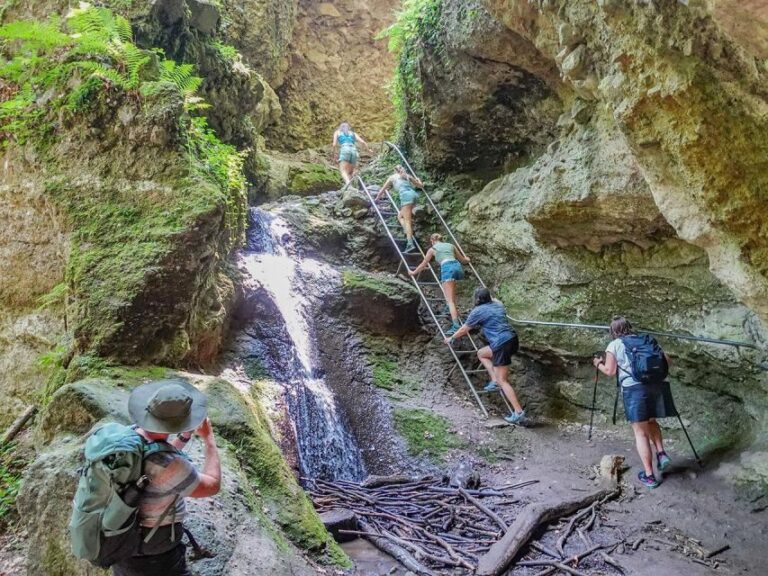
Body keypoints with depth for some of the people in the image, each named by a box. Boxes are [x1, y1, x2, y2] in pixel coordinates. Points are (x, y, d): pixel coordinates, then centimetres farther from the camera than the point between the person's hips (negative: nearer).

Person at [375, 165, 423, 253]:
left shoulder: (392, 177, 20)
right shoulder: (407, 176, 30)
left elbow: (383, 189, 27)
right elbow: (421, 185, 35)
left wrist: (377, 199, 40)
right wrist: (418, 180, 57)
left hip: (406, 196, -6)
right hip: (413, 194, 6)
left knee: (407, 221, -13)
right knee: (400, 215, 20)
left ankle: (410, 244, -24)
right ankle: (408, 234, 2)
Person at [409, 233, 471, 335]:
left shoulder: (432, 249, 18)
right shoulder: (450, 245, 28)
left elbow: (423, 264, 25)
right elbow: (462, 259, 36)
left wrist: (414, 272, 41)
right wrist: (467, 260, 60)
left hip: (447, 268, -5)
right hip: (457, 266, 5)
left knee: (450, 300, -11)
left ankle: (456, 326, -23)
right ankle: (454, 310, 34)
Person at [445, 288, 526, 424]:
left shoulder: (477, 311, -2)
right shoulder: (498, 305, 16)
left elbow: (464, 330, 8)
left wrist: (451, 338, 24)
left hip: (502, 345, -8)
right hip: (512, 339, 8)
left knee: (503, 381, -2)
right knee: (481, 353, 26)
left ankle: (518, 412, -6)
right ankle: (494, 380, 18)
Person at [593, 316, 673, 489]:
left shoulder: (614, 345, 9)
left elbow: (610, 371, 3)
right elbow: (666, 361, 15)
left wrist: (598, 364, 22)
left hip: (634, 388, -4)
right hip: (655, 385, 4)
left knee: (640, 432, 5)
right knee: (651, 421, 30)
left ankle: (649, 476, 9)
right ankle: (661, 454, 12)